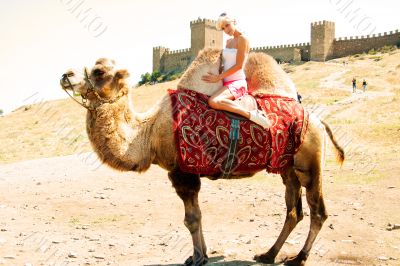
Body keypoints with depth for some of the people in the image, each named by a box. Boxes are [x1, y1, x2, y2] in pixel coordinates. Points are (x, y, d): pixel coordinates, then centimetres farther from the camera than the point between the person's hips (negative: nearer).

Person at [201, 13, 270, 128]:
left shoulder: (242, 39, -9)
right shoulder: (229, 41, 15)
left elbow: (239, 65, -14)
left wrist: (218, 77, -14)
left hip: (237, 83, -9)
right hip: (226, 83, 9)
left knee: (213, 101, -35)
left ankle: (251, 115, -30)